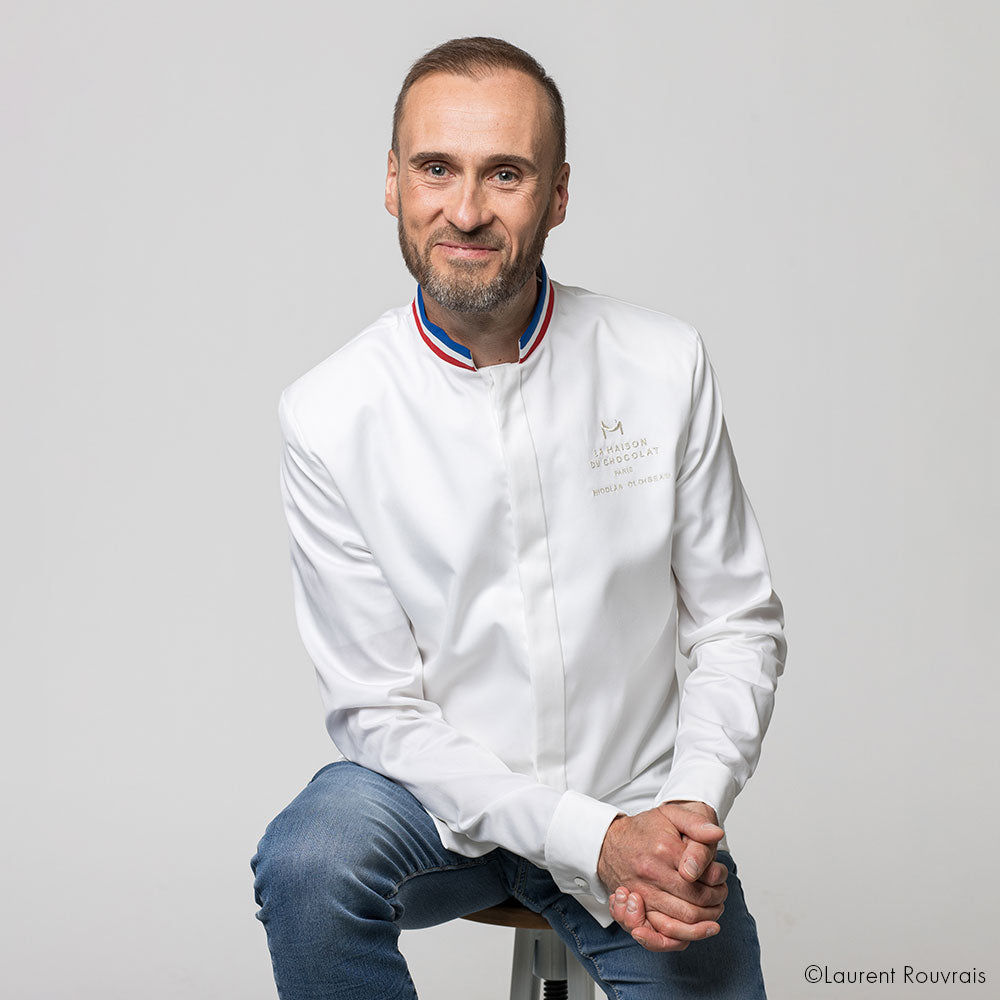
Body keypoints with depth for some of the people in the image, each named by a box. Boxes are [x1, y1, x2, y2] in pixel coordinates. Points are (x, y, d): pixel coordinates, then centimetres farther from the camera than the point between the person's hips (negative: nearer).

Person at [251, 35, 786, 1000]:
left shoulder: (666, 366, -5)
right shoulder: (330, 414, -10)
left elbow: (738, 624, 2)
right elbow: (380, 707, -9)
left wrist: (691, 808, -15)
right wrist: (589, 839, -19)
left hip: (638, 806, 2)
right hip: (436, 788, -1)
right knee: (305, 865, -30)